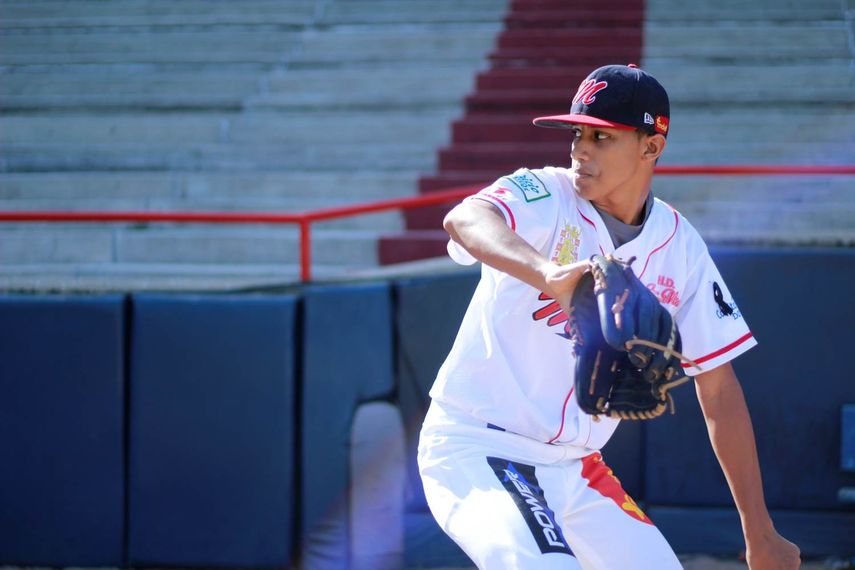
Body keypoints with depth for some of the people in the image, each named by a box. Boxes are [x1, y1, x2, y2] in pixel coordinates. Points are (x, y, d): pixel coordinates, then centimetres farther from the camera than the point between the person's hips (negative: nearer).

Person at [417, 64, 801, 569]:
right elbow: (464, 219, -36)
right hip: (475, 447, -6)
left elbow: (719, 392, 6)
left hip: (575, 469, 6)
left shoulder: (681, 247, 2)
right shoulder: (546, 197, -11)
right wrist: (547, 273, -57)